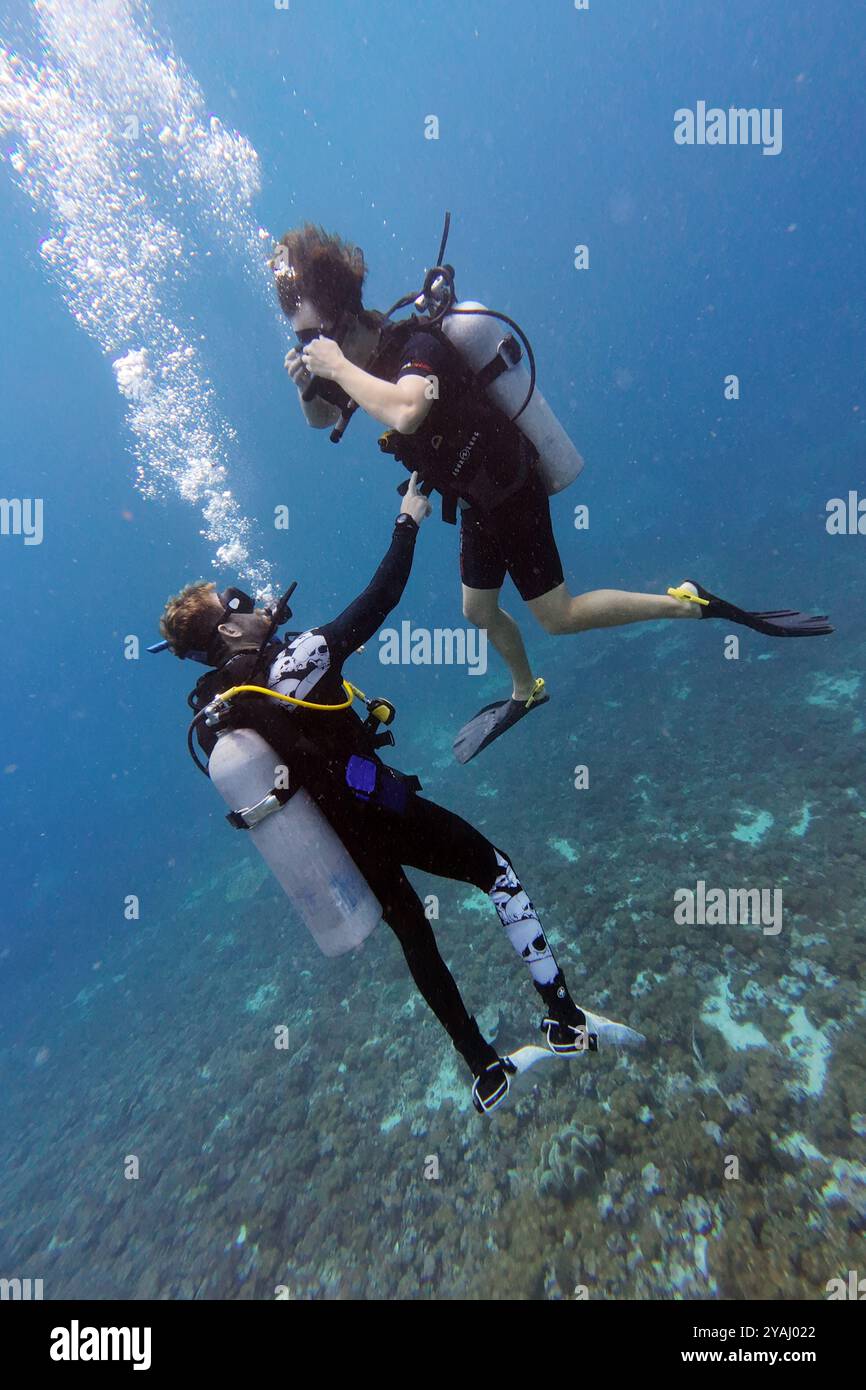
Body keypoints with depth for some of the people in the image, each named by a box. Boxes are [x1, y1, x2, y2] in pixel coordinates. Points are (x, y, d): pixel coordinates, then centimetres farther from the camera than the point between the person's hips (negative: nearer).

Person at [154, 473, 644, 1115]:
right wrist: (410, 519, -7)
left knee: (413, 933, 23)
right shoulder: (296, 658, -24)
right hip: (380, 816, -7)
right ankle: (565, 1019, 17)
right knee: (496, 868, 13)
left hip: (333, 845, 7)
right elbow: (380, 597, -19)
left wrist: (263, 626, 14)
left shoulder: (209, 718, -4)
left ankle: (486, 1072, 37)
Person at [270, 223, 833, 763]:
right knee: (479, 610, 18)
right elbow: (321, 420, 19)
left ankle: (692, 604, 2)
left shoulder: (416, 347, -23)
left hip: (512, 493, -9)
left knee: (559, 616, -8)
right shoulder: (367, 362, 4)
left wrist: (339, 367, -30)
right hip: (479, 500, 9)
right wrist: (309, 384, -2)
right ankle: (526, 692, 42)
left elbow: (405, 412, -45)